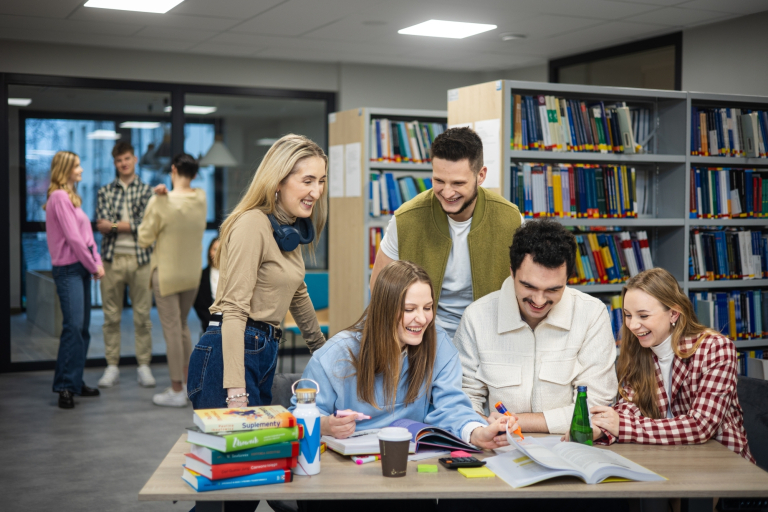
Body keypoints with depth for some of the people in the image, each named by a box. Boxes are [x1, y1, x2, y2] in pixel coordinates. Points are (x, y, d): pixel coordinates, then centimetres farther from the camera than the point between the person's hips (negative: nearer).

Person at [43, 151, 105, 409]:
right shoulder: (59, 197, -11)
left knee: (82, 328, 10)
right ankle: (64, 386, -10)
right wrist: (93, 266, -9)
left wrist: (97, 262, 4)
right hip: (68, 269, -10)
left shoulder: (71, 197, 18)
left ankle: (75, 382, 16)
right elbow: (73, 238, -15)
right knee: (73, 326, -14)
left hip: (82, 268, 10)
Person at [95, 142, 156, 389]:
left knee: (142, 315, 1)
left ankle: (144, 366, 10)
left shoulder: (147, 190, 7)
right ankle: (112, 367, 12)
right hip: (112, 259, 1)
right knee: (111, 316, 4)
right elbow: (102, 226, -1)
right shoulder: (105, 192, 12)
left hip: (139, 259, -1)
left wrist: (114, 225, -5)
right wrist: (130, 225, -12)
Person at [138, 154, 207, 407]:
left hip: (167, 273, -5)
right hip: (193, 272, 5)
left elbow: (144, 240, -9)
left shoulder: (160, 201, -16)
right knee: (182, 327, 20)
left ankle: (176, 391, 5)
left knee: (171, 329, 0)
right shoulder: (201, 199, -1)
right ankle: (188, 382, 25)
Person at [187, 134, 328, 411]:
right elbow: (234, 310, -20)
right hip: (230, 354, -9)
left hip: (264, 352, 9)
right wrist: (236, 393, -26)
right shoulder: (252, 225, -14)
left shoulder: (291, 228, 13)